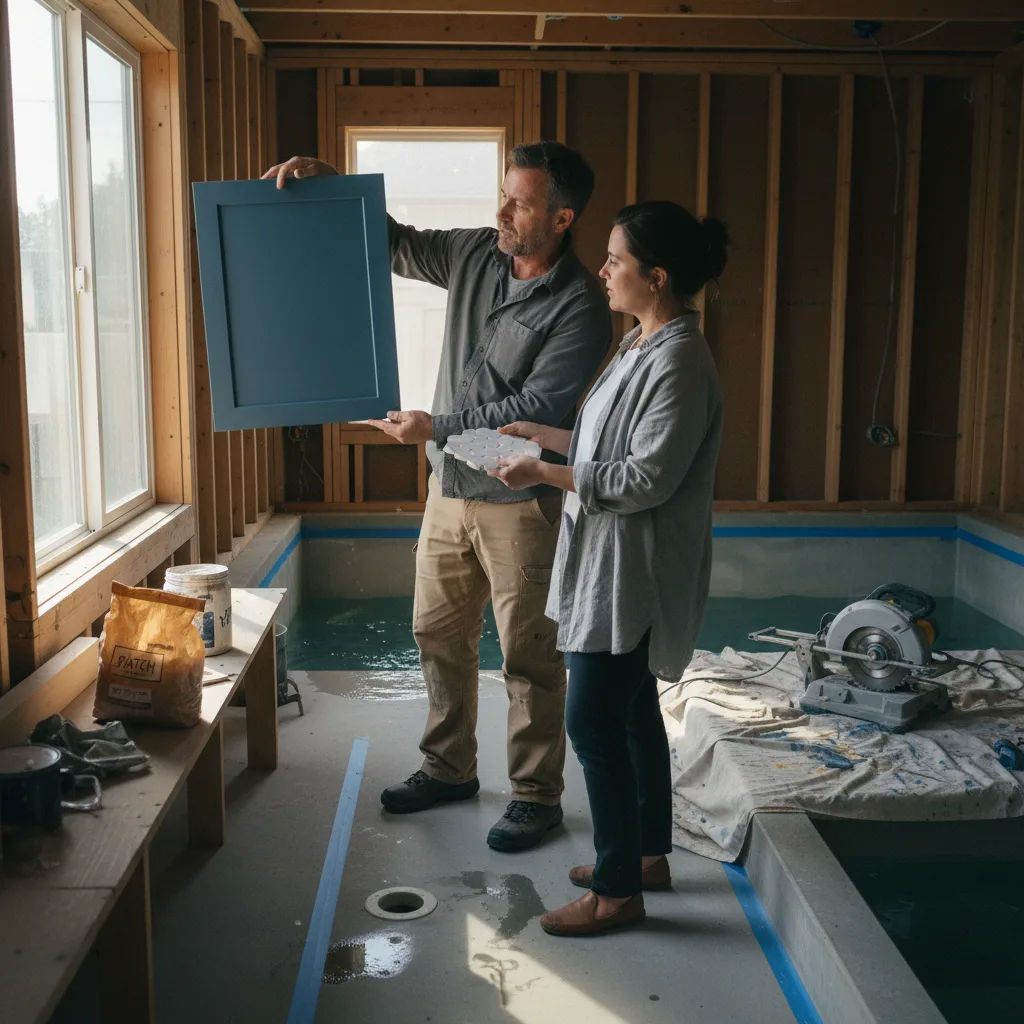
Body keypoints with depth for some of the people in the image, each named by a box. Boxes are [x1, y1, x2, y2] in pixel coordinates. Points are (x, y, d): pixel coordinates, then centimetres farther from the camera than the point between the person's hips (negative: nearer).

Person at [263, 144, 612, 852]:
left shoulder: (580, 306, -16)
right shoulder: (475, 255, 3)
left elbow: (535, 407, -21)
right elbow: (394, 242, 13)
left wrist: (437, 426, -18)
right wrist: (328, 182, -1)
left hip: (519, 503, -7)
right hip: (450, 488, 7)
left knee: (529, 656, 3)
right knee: (439, 634, 16)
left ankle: (538, 796, 20)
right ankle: (450, 768, 34)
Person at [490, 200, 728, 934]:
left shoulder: (679, 362, -21)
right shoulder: (646, 345, 10)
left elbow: (646, 480, -24)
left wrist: (545, 475, -19)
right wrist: (544, 435, 12)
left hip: (635, 574, -10)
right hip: (614, 566, 10)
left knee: (594, 721, -3)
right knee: (632, 712, 18)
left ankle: (618, 890, 12)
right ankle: (647, 855, 34)